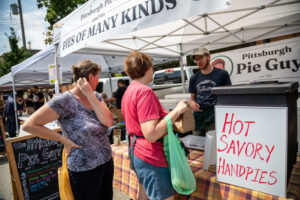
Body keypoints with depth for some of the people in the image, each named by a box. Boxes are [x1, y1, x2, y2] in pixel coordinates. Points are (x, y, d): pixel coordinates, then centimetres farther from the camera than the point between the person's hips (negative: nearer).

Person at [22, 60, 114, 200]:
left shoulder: (96, 96, 0)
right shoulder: (65, 100, -18)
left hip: (107, 161, 6)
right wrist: (64, 140, -16)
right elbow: (29, 125, -17)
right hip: (84, 170, -6)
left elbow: (108, 122, -14)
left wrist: (90, 94, -17)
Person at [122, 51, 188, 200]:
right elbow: (151, 135, -27)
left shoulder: (129, 90, 9)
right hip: (152, 159, -10)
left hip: (137, 153, 10)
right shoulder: (144, 91, -21)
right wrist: (177, 111, -21)